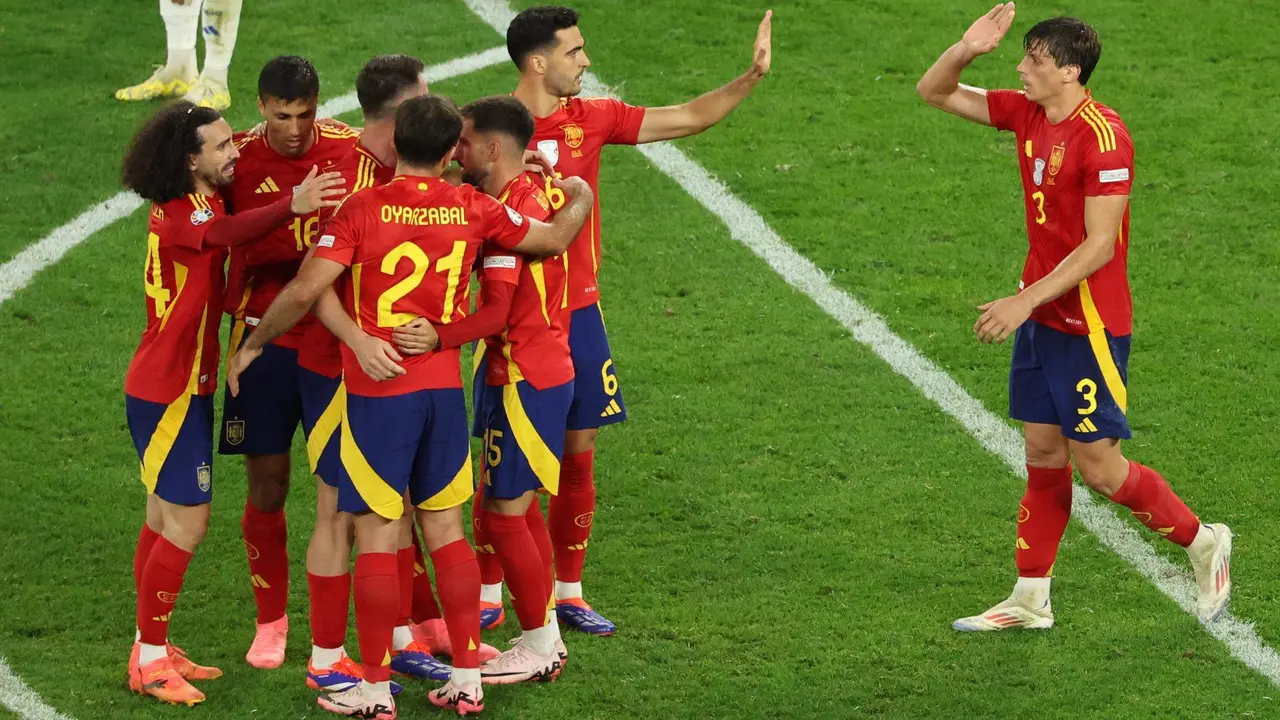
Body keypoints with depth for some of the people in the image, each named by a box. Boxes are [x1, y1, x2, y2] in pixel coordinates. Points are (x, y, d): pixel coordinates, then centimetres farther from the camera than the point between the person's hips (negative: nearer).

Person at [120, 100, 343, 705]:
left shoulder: (202, 203, 6)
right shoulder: (178, 215, -23)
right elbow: (225, 234, -44)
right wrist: (292, 206, -62)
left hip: (184, 386, 10)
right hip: (166, 390, -10)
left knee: (166, 516, 14)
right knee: (187, 522, -7)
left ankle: (152, 649, 23)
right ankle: (150, 661, 1)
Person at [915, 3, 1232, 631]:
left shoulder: (1102, 137, -22)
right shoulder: (1027, 114, 3)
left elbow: (1100, 246, -23)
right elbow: (934, 92, 11)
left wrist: (1026, 301, -23)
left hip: (1089, 325, -8)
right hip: (1040, 315, 8)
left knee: (1099, 468, -3)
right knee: (1042, 453, 11)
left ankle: (1203, 543, 17)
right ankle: (1030, 600, 17)